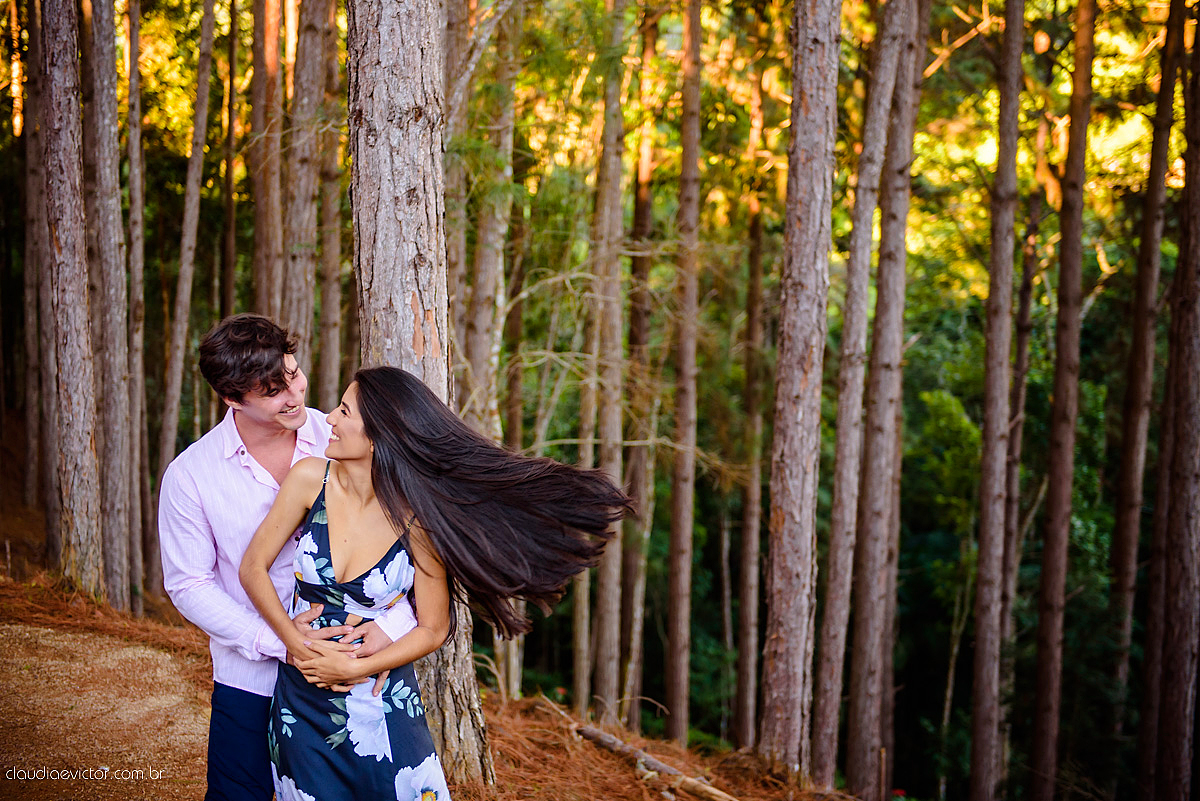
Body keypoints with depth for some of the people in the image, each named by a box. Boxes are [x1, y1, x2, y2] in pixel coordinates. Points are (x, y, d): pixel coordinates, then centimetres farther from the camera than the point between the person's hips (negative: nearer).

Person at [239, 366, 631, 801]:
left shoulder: (416, 518, -15)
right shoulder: (311, 478, -11)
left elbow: (433, 629, -6)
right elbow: (254, 567, -3)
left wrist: (353, 668, -13)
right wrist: (298, 646, -12)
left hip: (382, 710, -2)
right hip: (302, 701, 2)